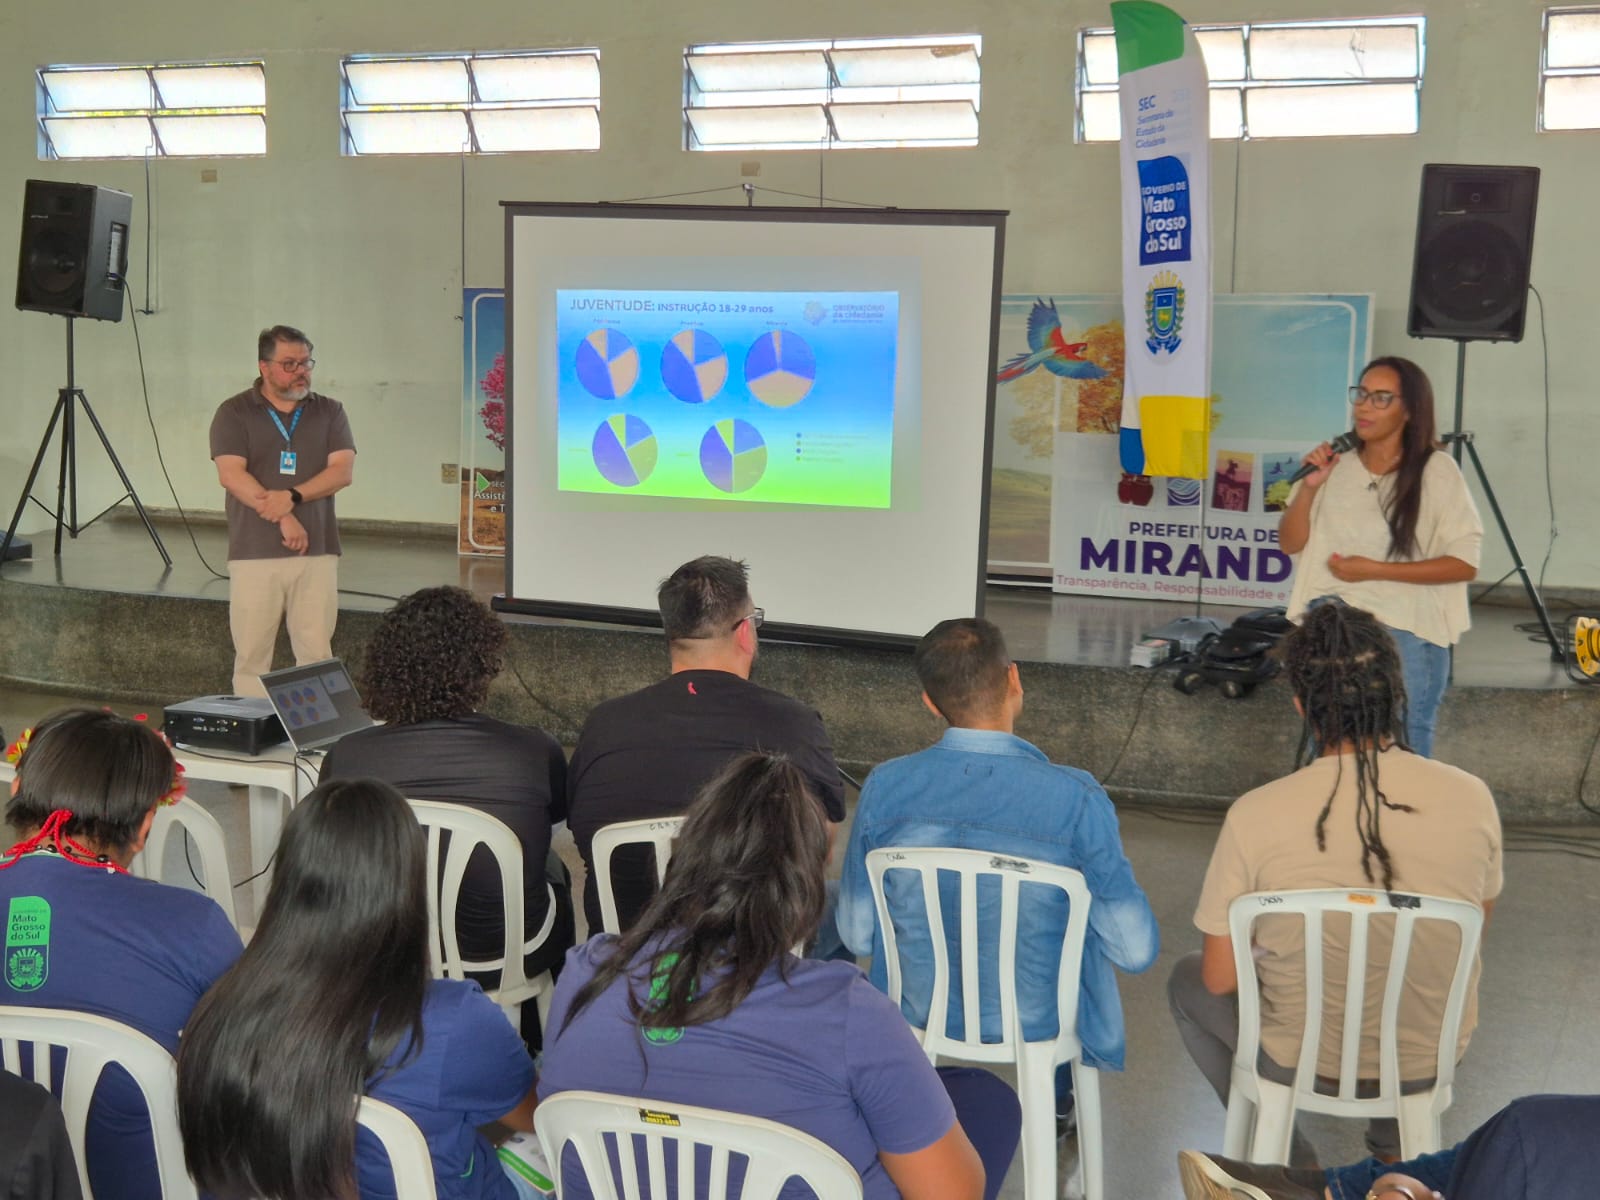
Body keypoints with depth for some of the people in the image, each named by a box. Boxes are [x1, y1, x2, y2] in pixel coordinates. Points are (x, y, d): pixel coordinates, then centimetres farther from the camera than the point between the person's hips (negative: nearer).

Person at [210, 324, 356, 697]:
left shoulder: (329, 411, 11)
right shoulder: (234, 412, 4)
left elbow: (342, 470, -1)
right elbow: (231, 474, -8)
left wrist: (293, 496, -16)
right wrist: (284, 520, -15)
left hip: (316, 553, 2)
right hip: (254, 554, -1)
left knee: (317, 653, -2)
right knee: (251, 655, 1)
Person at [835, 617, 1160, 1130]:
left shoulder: (885, 786, -16)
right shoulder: (1076, 799, -24)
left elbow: (856, 935, -6)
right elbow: (1137, 950, -19)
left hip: (919, 1010, 2)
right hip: (1037, 1021, -2)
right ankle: (1057, 1100, 49)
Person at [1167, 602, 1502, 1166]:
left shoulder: (1256, 815, -24)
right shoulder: (1471, 798, -16)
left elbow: (1220, 979, -14)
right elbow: (1477, 924, 3)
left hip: (1301, 1061, -3)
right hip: (1432, 1057, 3)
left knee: (1186, 980, 27)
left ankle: (1290, 1162, 23)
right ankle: (1394, 1149, 35)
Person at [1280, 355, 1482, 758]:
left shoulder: (1437, 471, -7)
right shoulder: (1335, 465, 5)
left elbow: (1464, 564, -10)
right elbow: (1289, 544, 6)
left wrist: (1374, 570, -16)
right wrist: (1309, 487, -10)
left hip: (1407, 634, -4)